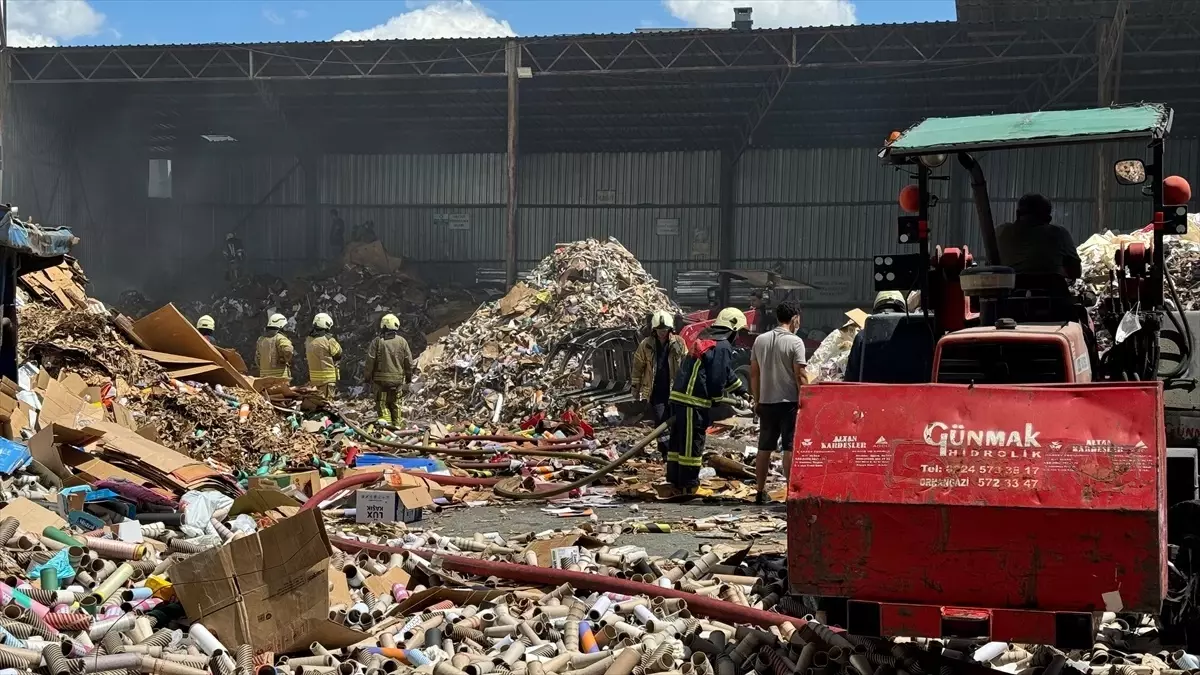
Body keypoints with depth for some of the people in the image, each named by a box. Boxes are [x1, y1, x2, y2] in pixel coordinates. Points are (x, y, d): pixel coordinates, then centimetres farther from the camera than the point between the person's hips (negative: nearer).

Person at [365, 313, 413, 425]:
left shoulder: (377, 342, -6)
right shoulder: (402, 341, 1)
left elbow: (370, 361, -5)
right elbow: (409, 361, 6)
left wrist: (368, 377, 5)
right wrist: (409, 376, 17)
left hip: (380, 378, -2)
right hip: (397, 379, 3)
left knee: (382, 402, 3)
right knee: (395, 403, 14)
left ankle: (385, 421, -10)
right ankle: (397, 423, 17)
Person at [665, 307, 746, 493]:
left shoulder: (703, 340, 21)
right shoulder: (722, 347, -10)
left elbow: (726, 372, 30)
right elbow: (718, 377, -14)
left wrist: (740, 387, 36)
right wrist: (718, 398, 2)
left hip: (678, 395, 10)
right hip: (694, 401, -10)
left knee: (678, 439, 15)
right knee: (693, 443, -3)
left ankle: (674, 478, 23)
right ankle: (689, 485, 1)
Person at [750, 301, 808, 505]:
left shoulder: (760, 340, 6)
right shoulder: (795, 341, -10)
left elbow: (754, 373, 9)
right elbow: (800, 375, -13)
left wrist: (756, 400, 16)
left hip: (766, 403, 5)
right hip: (789, 402, -5)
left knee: (764, 448, 10)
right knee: (790, 448, -2)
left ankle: (760, 492, 15)